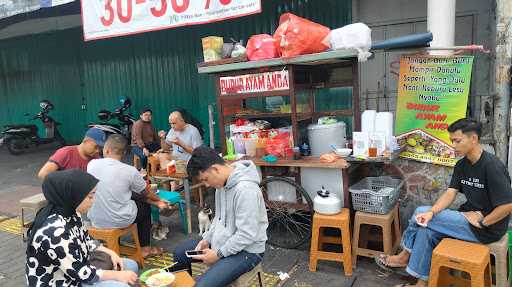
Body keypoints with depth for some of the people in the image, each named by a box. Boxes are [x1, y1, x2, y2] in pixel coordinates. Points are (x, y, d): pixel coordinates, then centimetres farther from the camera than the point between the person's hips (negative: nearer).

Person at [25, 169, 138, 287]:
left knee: (131, 266, 6)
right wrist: (117, 275, -19)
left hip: (74, 269, 9)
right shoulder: (55, 231, -33)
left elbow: (86, 241, 10)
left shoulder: (70, 213, -5)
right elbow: (79, 272, -27)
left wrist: (111, 253, -3)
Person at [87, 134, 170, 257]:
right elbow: (146, 194, 0)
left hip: (95, 220, 4)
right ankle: (144, 248, 30)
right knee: (145, 205, 23)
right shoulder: (130, 171, -17)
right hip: (119, 221, -4)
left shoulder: (92, 164, -8)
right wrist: (158, 201, 23)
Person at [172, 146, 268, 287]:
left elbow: (246, 235, -28)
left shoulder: (245, 189, -30)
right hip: (224, 241, 9)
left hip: (246, 250, -9)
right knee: (179, 253, 16)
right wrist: (206, 239, 2)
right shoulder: (223, 181, -1)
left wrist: (218, 253, -19)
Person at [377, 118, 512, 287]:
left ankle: (404, 257, 7)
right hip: (470, 216, 8)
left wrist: (482, 222, -16)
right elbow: (450, 194, -4)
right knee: (426, 229, -10)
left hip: (488, 227, -7)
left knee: (421, 212, -14)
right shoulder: (462, 165, 4)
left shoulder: (492, 166, -22)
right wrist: (431, 212, -20)